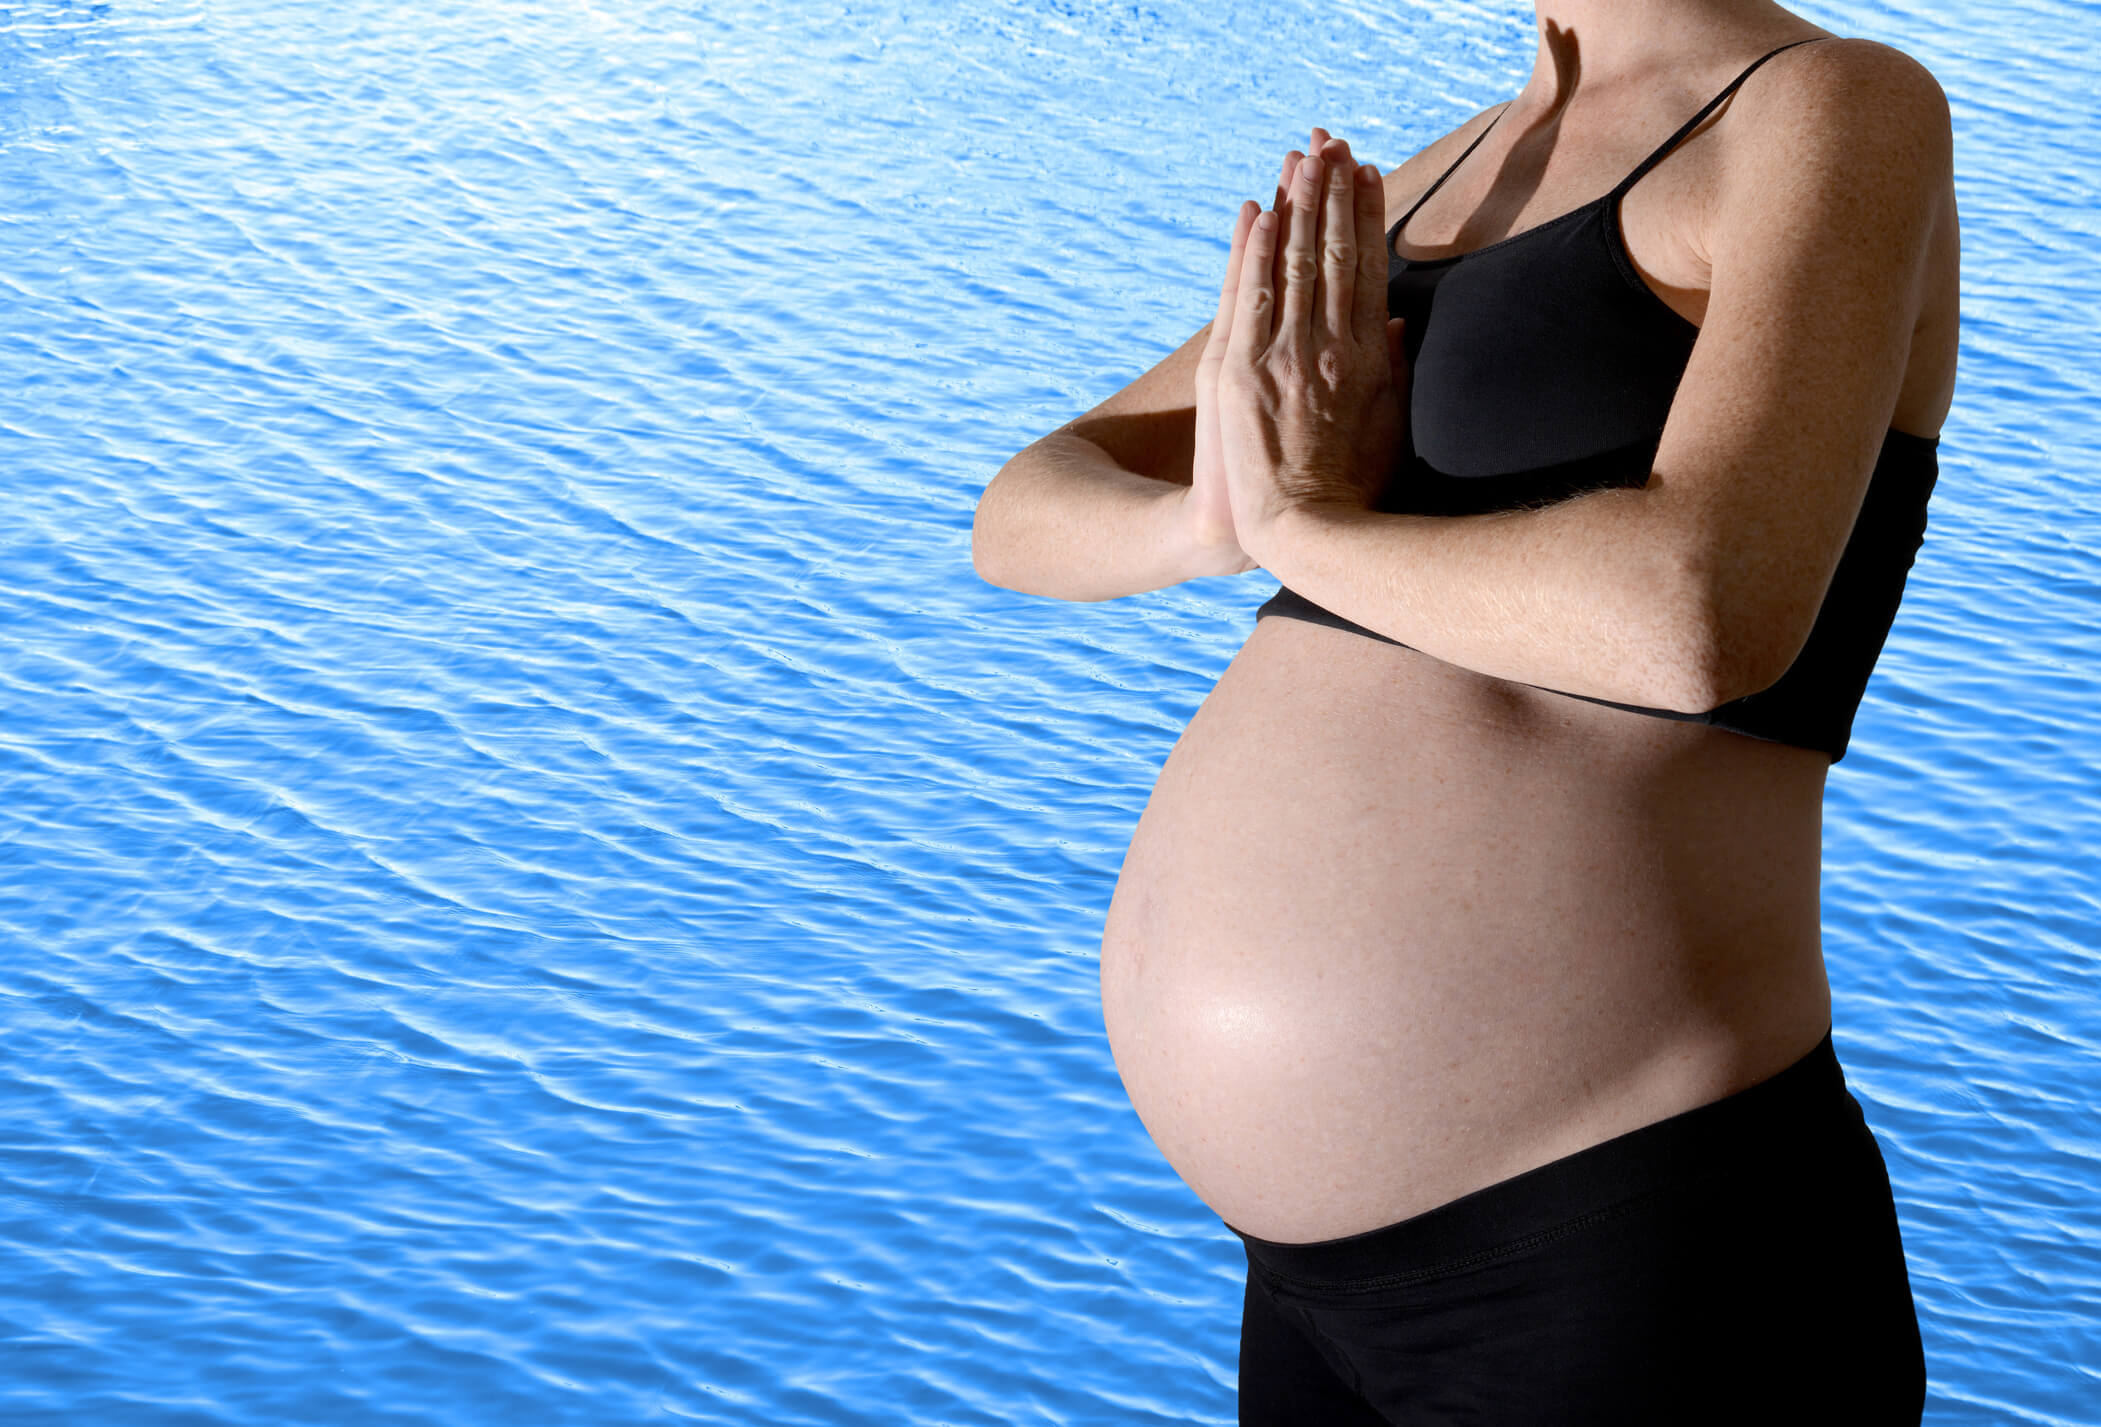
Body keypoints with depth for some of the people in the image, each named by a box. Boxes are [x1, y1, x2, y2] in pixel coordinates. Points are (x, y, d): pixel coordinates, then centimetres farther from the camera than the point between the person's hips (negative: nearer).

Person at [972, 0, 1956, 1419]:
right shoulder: (1454, 187, 15)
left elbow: (1700, 618, -26)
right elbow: (1026, 516, 14)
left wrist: (1306, 523, -9)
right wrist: (1209, 522, -9)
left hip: (1635, 1286, -8)